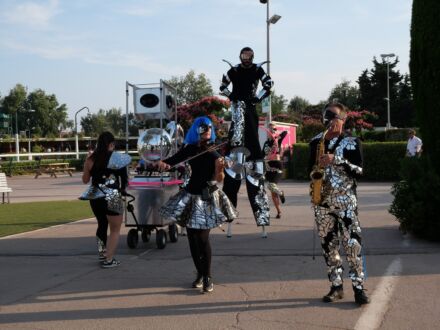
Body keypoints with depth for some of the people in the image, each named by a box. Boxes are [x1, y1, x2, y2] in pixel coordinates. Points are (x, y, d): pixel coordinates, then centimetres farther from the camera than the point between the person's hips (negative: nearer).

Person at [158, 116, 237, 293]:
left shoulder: (214, 154, -6)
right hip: (191, 196, 4)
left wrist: (220, 169, -34)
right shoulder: (189, 149, 2)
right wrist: (162, 164, -19)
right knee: (192, 238, 8)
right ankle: (200, 274, 23)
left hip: (208, 198, -4)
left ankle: (207, 277, 2)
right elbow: (171, 160, 3)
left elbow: (218, 180, -14)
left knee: (202, 238, -10)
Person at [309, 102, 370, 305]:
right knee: (328, 244, 6)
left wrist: (336, 160, -18)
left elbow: (359, 170, -7)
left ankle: (358, 287, -2)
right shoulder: (316, 142, 13)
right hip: (322, 200, 4)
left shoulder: (351, 142, 1)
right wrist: (315, 173, 2)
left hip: (345, 200, -4)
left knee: (352, 243, -10)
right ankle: (336, 286, 15)